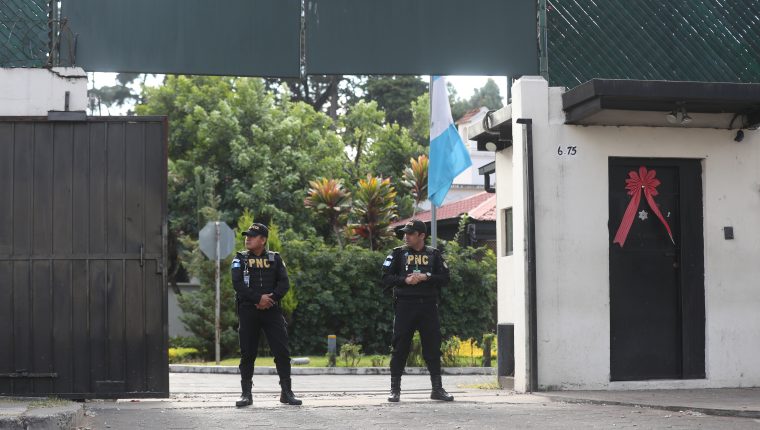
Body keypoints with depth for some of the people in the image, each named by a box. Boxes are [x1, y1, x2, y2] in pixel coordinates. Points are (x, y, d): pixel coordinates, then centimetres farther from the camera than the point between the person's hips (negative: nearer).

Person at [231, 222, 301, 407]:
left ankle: (286, 392, 3)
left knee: (282, 351, -4)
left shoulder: (275, 259, 11)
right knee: (247, 353, 2)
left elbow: (284, 283, 1)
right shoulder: (240, 259, 7)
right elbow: (237, 283, -7)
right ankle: (246, 393, 9)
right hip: (248, 309, -1)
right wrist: (258, 298, -17)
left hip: (272, 309, 1)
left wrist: (272, 297, -15)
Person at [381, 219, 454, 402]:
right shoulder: (398, 253, 7)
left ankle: (437, 388, 11)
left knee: (433, 346, 3)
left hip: (428, 305, 1)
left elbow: (445, 278, 3)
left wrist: (426, 277, -11)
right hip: (405, 305, -1)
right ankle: (395, 389, 6)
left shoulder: (434, 254, 9)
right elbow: (386, 278, 2)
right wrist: (405, 280, -13)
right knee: (400, 347, -1)